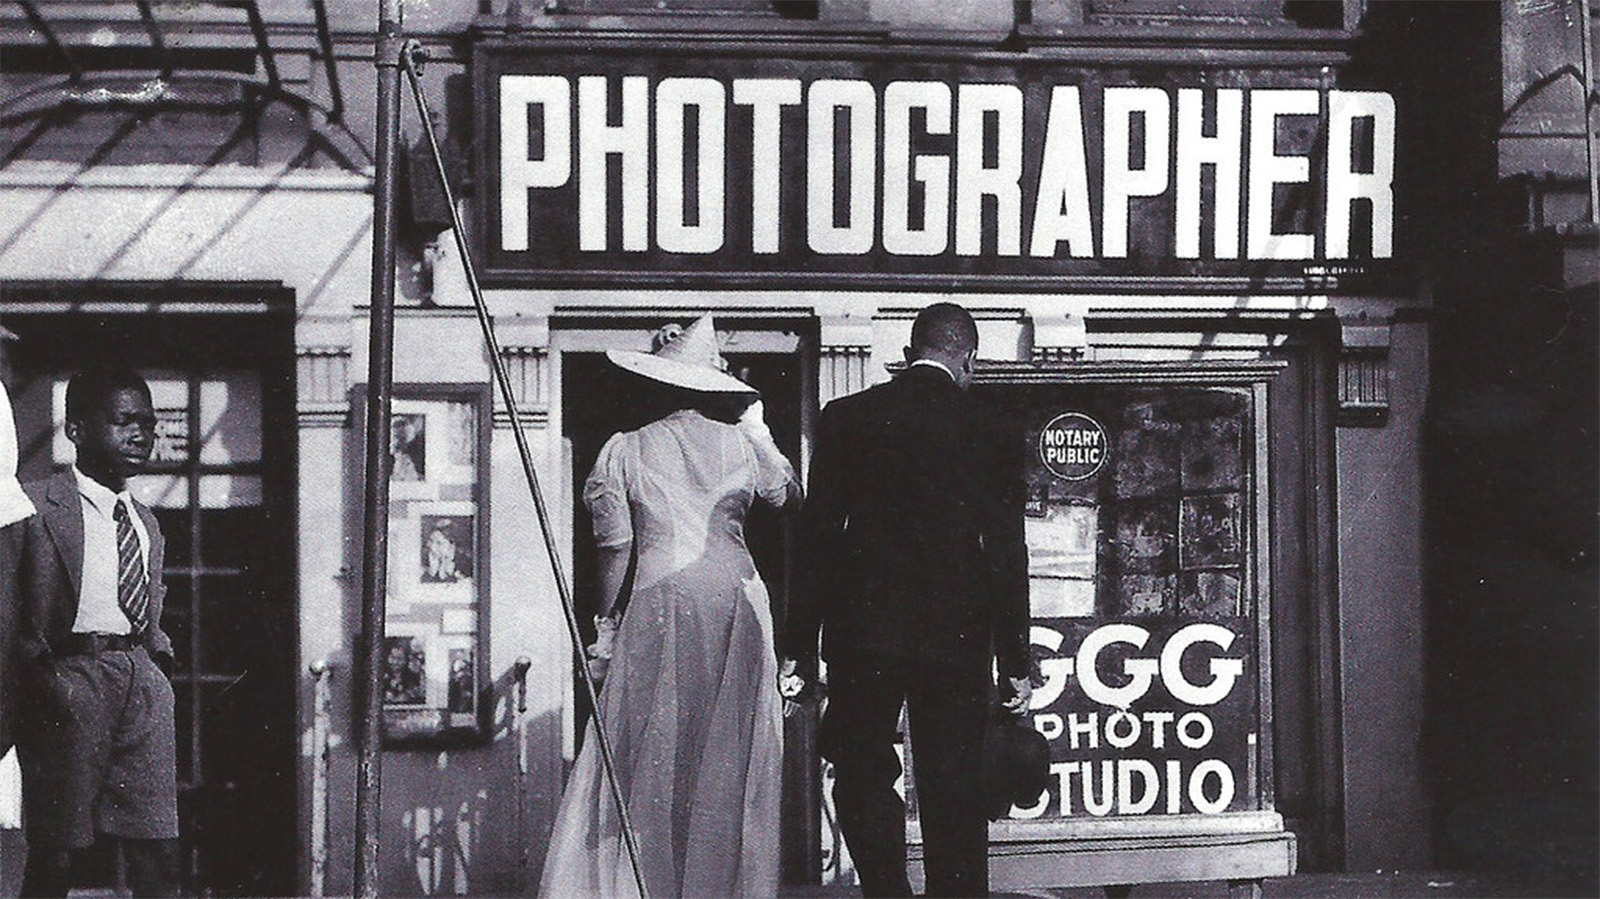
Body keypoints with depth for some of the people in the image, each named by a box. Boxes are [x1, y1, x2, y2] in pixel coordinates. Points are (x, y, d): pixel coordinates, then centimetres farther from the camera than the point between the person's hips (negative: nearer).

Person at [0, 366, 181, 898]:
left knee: (159, 851, -1)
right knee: (54, 854, -4)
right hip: (69, 678, -5)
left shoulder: (147, 524, 22)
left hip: (143, 679, 6)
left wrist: (161, 658, 10)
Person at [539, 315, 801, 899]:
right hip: (734, 601, 1)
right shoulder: (742, 443, 4)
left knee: (649, 752, 3)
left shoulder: (625, 450, 2)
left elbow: (615, 548, 0)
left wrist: (606, 625, 8)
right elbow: (790, 496, 24)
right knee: (729, 755, 6)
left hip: (658, 604, -1)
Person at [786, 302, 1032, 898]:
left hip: (863, 631, -1)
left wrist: (802, 644, 4)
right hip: (957, 638, 1)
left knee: (862, 774, 6)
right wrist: (1015, 664, 8)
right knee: (953, 788, 8)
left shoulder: (845, 419, 1)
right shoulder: (989, 436, 0)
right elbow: (1006, 555, 2)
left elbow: (817, 532, -1)